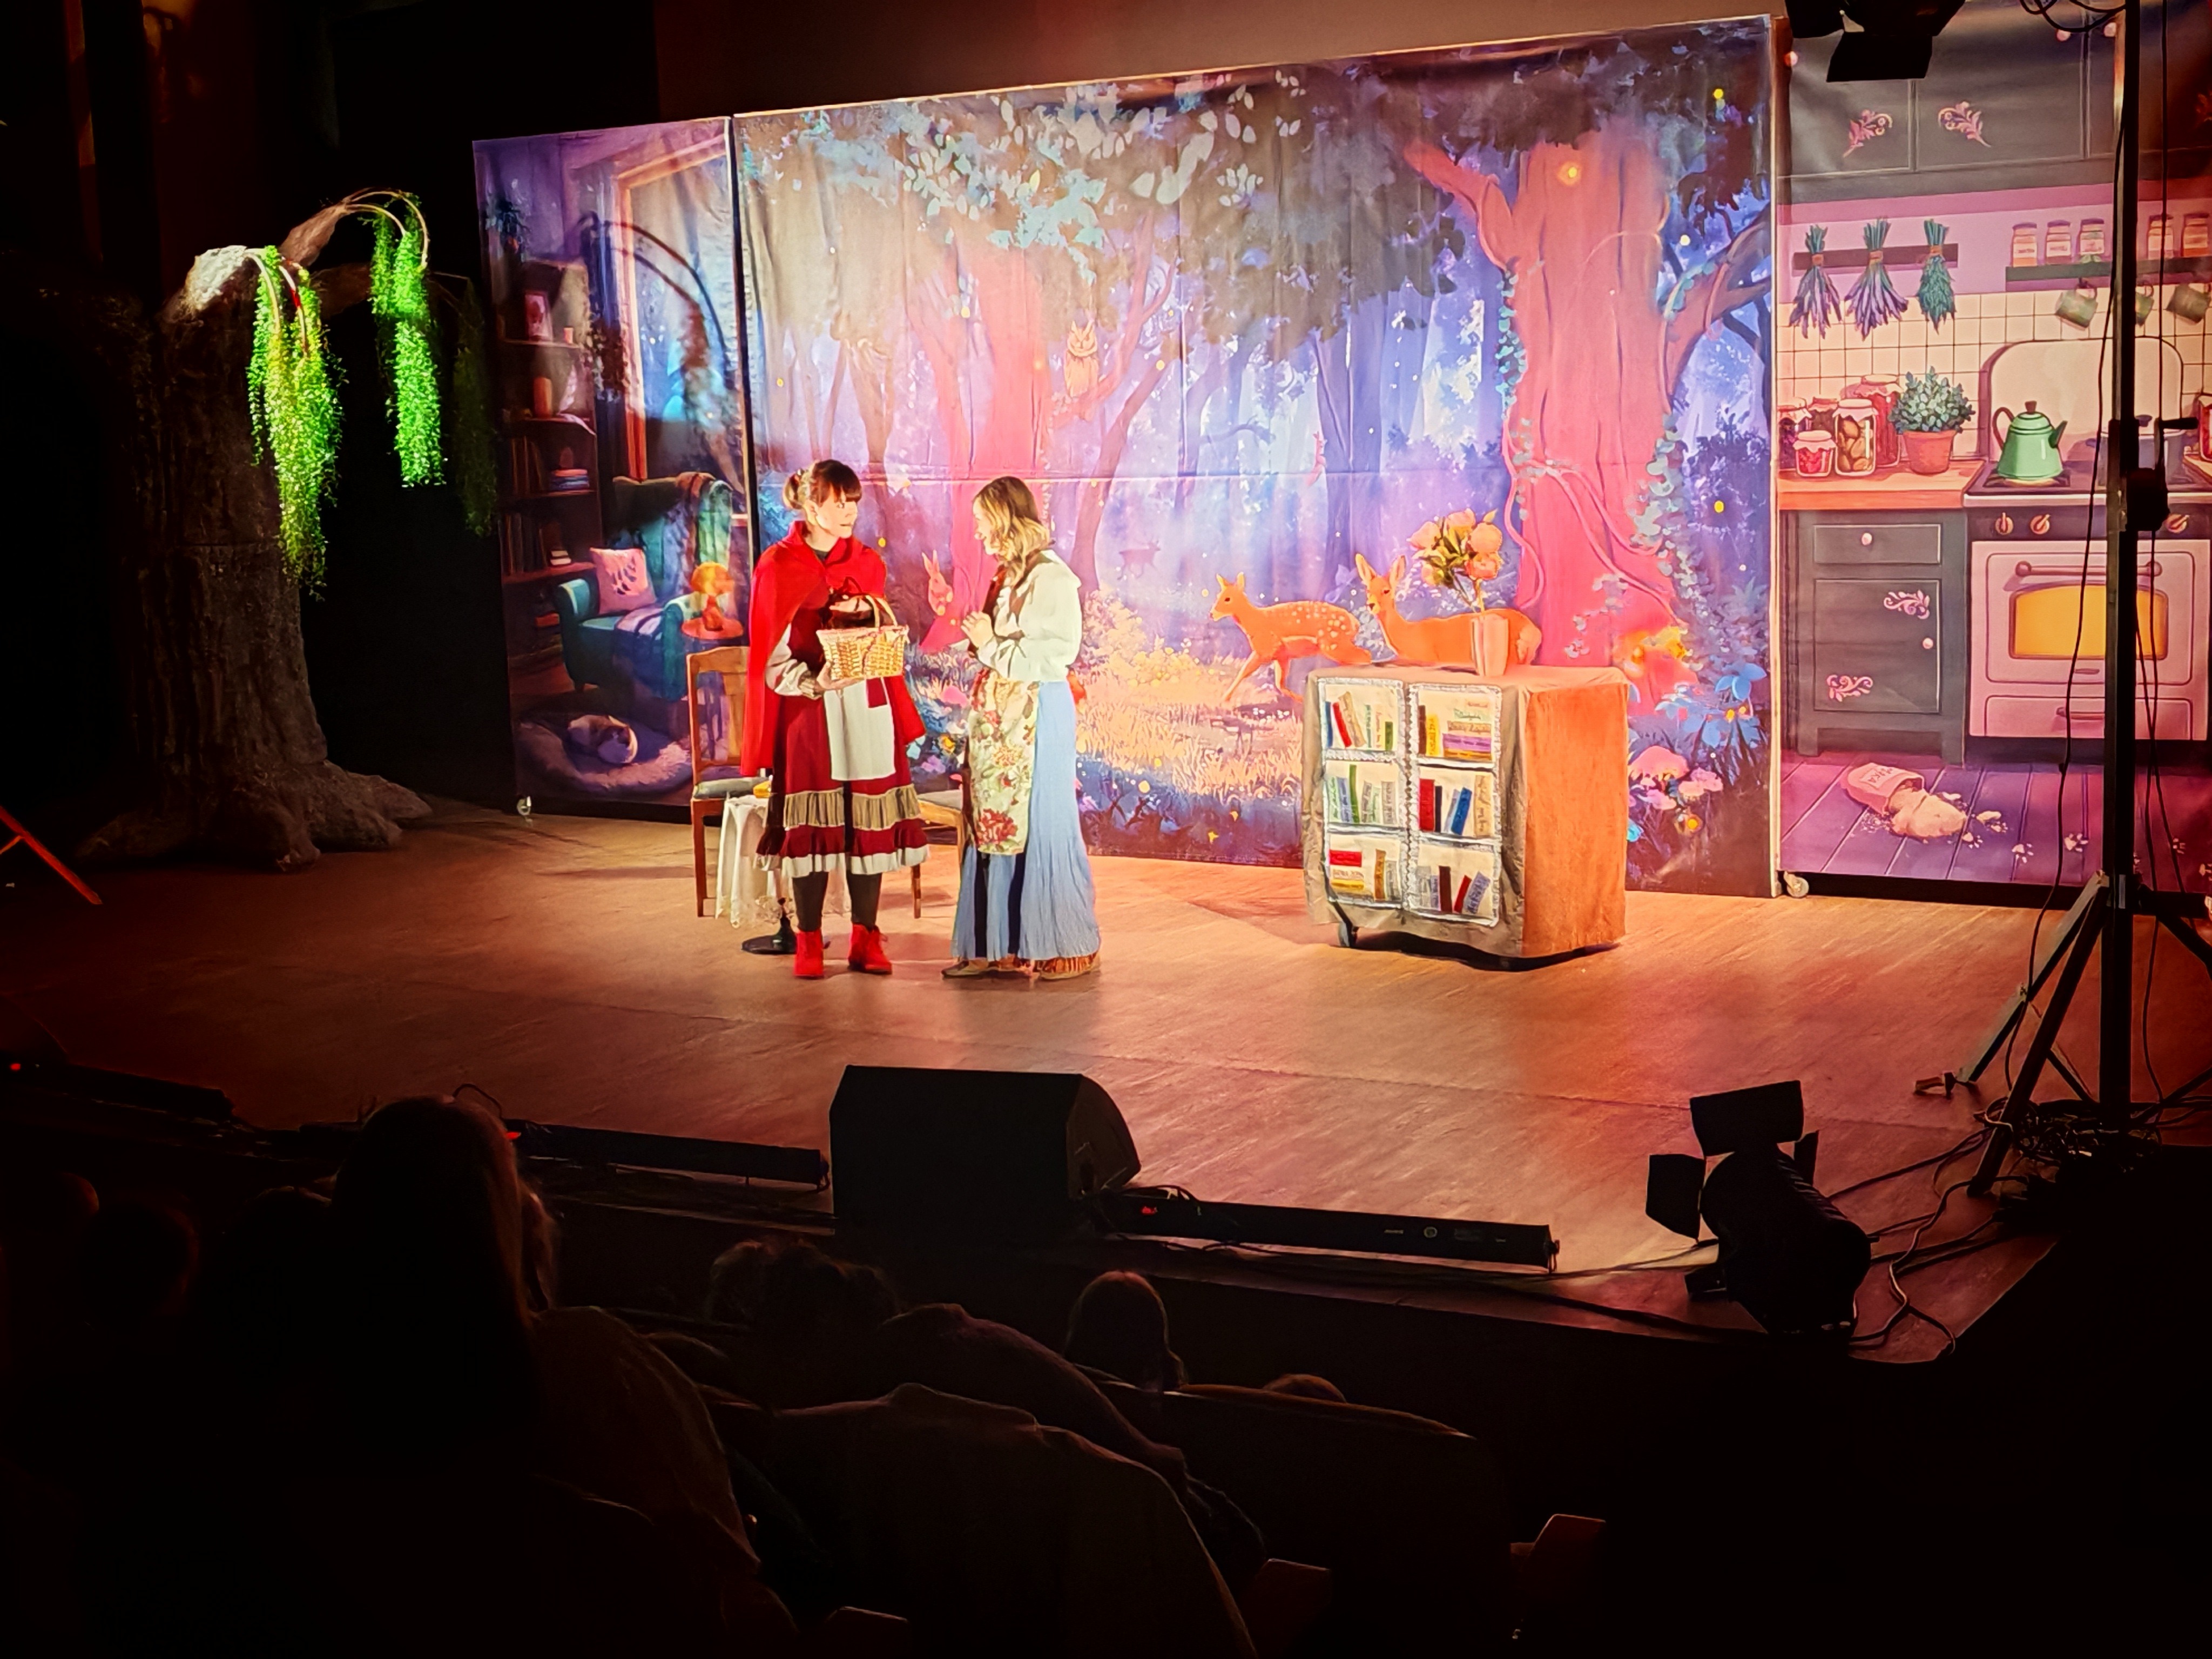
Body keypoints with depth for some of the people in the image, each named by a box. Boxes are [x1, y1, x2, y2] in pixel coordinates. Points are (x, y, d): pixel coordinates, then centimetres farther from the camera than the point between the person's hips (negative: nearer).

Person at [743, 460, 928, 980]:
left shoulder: (867, 563, 10)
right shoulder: (777, 567, -2)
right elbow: (773, 658, -5)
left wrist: (864, 618, -8)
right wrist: (814, 682, -22)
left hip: (867, 710, 3)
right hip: (805, 712, -3)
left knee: (867, 822, 2)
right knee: (810, 824, -2)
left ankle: (866, 938, 10)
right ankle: (809, 943, 7)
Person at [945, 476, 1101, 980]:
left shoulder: (1052, 579, -12)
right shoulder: (1006, 577, 13)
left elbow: (1055, 657, -17)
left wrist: (992, 645, -12)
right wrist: (979, 640, 1)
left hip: (1038, 717, -8)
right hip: (997, 716, 8)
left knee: (1040, 827, -3)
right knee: (992, 825, 8)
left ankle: (1069, 948, 7)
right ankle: (993, 944, 13)